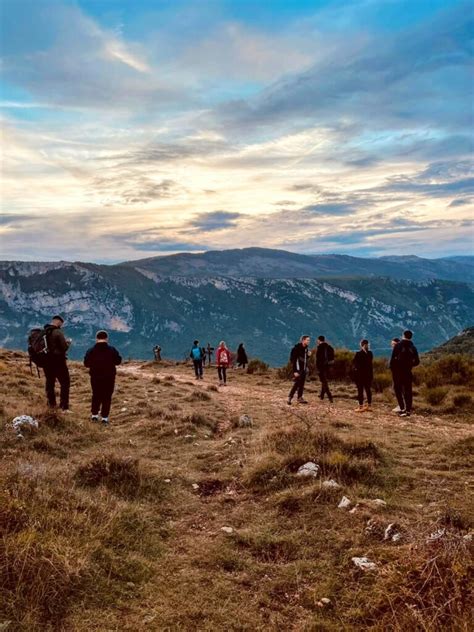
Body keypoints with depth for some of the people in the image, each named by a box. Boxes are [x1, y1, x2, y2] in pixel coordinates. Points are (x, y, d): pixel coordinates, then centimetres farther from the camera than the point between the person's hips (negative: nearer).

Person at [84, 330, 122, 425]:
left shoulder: (91, 351, -7)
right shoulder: (112, 350, -9)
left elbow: (86, 363, -2)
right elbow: (118, 361, -2)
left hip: (95, 377, 2)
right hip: (109, 378, -1)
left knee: (96, 396, 19)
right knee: (107, 397, 6)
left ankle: (94, 415, 22)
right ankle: (104, 418, 4)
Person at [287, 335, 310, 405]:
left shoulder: (306, 349, 9)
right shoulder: (296, 348, -15)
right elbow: (293, 360, -17)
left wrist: (308, 355, -1)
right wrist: (295, 371, -21)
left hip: (304, 369, 8)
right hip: (298, 369, -8)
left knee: (302, 384, 9)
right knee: (296, 384, -11)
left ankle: (300, 398, 16)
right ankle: (290, 397, -4)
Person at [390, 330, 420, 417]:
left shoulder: (398, 345, -8)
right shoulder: (413, 348, 5)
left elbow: (393, 359, -12)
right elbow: (417, 362, 5)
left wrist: (392, 368, 2)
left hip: (397, 371, -3)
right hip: (408, 372, 4)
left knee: (398, 390, 4)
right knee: (408, 391, 9)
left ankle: (403, 408, -7)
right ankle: (408, 410, 9)